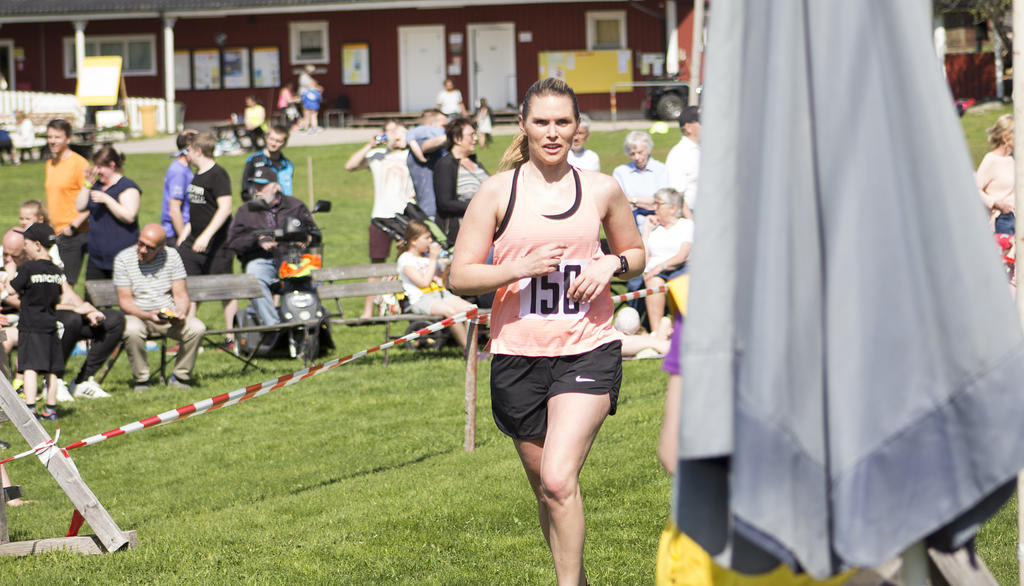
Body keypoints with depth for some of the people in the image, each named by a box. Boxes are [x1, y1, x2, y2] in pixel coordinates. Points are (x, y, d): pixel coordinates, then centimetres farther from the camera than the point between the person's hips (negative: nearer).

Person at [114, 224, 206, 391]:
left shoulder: (171, 255, 0)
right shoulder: (123, 259, -8)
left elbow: (180, 294, 0)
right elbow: (125, 301, -11)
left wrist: (181, 313, -22)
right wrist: (147, 316, -28)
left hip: (168, 313, 2)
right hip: (137, 315, -2)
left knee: (197, 328, -24)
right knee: (132, 330, -37)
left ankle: (180, 377, -4)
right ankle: (141, 379, -15)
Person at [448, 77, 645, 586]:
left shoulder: (601, 190, 5)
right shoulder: (498, 192, 0)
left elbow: (635, 253, 20)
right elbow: (459, 277, -1)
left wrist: (610, 265, -3)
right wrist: (521, 268, -17)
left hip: (587, 352, -1)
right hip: (518, 354, 1)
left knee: (559, 480, -19)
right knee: (545, 487, 12)